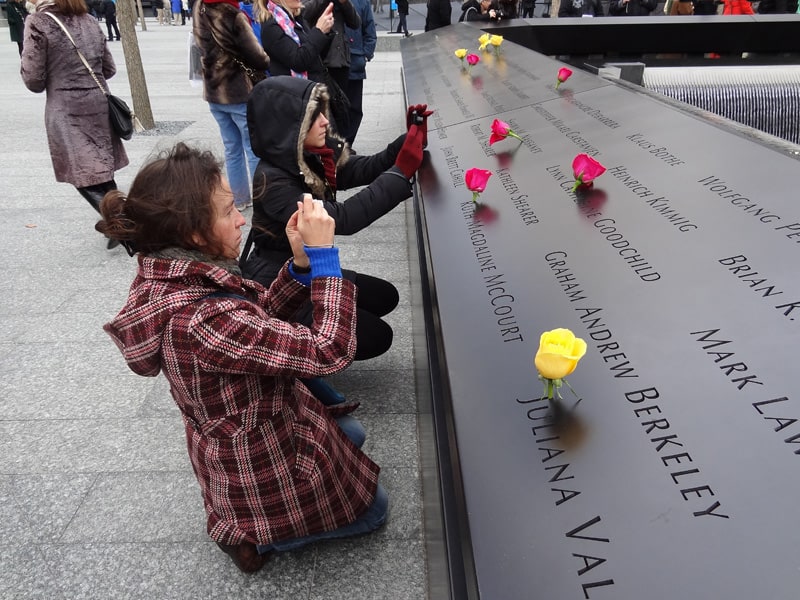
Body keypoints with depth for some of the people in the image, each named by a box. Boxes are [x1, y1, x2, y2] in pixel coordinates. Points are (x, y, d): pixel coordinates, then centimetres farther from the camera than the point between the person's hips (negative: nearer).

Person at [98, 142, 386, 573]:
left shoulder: (167, 277, -10)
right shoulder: (199, 320, -40)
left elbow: (261, 314, -1)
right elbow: (330, 352, -38)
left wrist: (300, 261, -17)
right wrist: (322, 253, -31)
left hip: (231, 440, 8)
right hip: (265, 469, -8)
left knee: (352, 432, 30)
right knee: (373, 509, 16)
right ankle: (256, 533, 12)